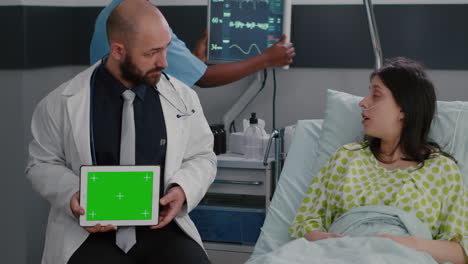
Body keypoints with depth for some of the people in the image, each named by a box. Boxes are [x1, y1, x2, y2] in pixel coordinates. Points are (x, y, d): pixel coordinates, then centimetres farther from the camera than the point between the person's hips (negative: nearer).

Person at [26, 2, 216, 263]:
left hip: (161, 226, 2)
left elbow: (202, 158, 12)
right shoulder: (63, 102, -3)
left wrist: (183, 189, -9)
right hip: (91, 232, -1)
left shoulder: (183, 97, 2)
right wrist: (72, 196, -12)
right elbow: (43, 164, 8)